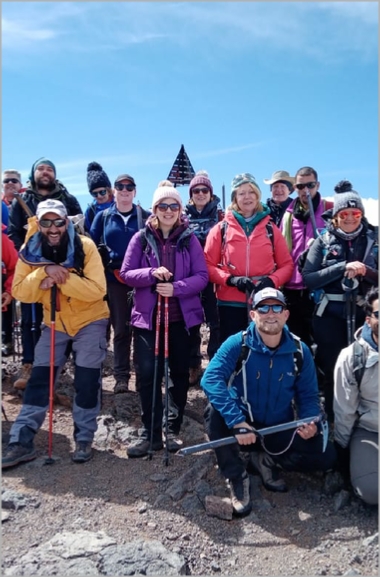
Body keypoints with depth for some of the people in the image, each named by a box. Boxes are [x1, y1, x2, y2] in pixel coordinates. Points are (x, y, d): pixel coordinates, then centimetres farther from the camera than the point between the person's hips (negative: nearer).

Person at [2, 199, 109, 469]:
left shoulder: (85, 247, -19)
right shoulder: (30, 252, -8)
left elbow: (97, 290, -25)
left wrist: (61, 278, -31)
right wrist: (44, 272, -27)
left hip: (90, 320, -3)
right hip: (55, 322, 3)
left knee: (87, 381, -2)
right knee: (39, 378, 2)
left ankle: (84, 439, 16)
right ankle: (22, 441, 12)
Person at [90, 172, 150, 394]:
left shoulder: (146, 216, 5)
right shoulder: (103, 216, 10)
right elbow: (92, 245, 9)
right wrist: (106, 263, 0)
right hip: (114, 279, 1)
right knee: (121, 328, 5)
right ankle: (121, 377, 13)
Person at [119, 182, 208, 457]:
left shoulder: (189, 239, 1)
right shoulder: (141, 238, 1)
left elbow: (202, 276, -4)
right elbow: (126, 274, -2)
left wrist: (176, 287, -20)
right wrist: (152, 273, -20)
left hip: (182, 316, 1)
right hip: (148, 316, 0)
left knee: (179, 373, 10)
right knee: (147, 374, -3)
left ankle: (173, 429, 26)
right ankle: (151, 433, 12)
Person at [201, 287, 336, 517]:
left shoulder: (300, 351, -8)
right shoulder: (237, 344, -18)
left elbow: (308, 395, 1)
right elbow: (211, 379, -31)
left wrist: (311, 423, -21)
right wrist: (238, 421, -40)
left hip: (280, 431, 3)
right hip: (241, 426, -2)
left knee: (326, 455, -16)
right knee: (215, 412, -33)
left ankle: (267, 460, 10)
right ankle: (237, 476, -9)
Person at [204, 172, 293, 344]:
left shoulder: (271, 229, 8)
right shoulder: (221, 229, 3)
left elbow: (287, 264, 9)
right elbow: (208, 265, 1)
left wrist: (271, 281, -10)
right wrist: (231, 279, -14)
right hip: (230, 304, -1)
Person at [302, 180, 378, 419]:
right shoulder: (323, 241, 0)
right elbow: (308, 278, -9)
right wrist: (343, 268, -20)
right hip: (330, 314, -1)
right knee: (332, 369, 7)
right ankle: (334, 421, 25)